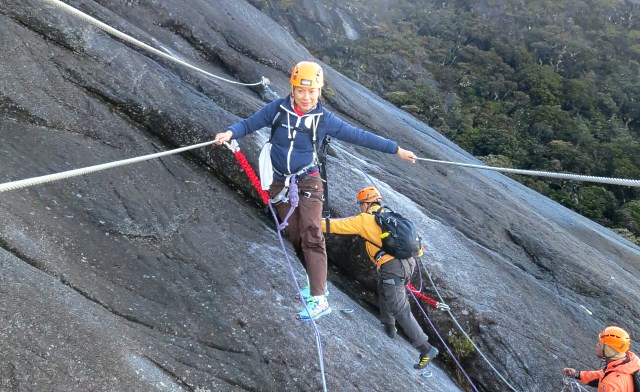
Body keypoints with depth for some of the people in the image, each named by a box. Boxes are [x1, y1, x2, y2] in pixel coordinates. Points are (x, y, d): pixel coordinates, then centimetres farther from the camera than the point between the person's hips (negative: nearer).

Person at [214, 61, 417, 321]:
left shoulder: (324, 119, -8)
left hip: (308, 183, -3)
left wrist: (395, 149, -3)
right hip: (281, 185, 3)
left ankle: (319, 299, -13)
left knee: (311, 238, -14)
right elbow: (249, 124, 0)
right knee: (296, 239, 8)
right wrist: (231, 132, -22)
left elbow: (359, 136, -5)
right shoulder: (278, 109, -5)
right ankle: (317, 281, 26)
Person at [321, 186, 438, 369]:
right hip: (408, 263, 8)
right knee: (384, 290, 31)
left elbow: (338, 225, 4)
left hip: (392, 268, -8)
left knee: (400, 310, -1)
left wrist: (315, 224, 15)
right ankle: (389, 326, 45)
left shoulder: (364, 219, -1)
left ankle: (426, 348, 1)